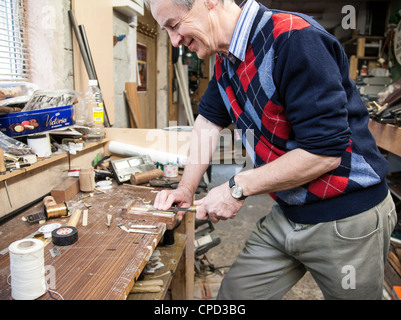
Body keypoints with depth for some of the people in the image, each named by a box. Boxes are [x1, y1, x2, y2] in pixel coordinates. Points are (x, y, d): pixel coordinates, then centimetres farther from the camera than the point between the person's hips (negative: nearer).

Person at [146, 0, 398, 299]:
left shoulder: (295, 38, -24)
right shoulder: (226, 61, 3)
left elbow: (325, 152, -26)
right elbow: (209, 121, 12)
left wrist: (237, 188, -19)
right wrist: (186, 188, 5)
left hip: (347, 220, -6)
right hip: (285, 214, 7)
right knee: (233, 294, 12)